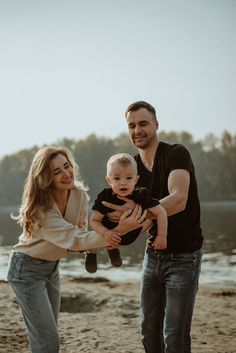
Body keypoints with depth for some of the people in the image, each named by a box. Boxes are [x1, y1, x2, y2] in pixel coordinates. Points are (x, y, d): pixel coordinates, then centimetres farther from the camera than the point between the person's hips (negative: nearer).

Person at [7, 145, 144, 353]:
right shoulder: (41, 208, -29)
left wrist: (103, 241, -24)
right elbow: (73, 240, -32)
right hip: (27, 269, -7)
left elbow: (79, 234, -2)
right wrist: (119, 230, -39)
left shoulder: (79, 194, -8)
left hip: (52, 267, 7)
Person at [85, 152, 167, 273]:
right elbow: (94, 220, -25)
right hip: (108, 234, -3)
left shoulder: (141, 196, -29)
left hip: (129, 237, 3)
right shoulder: (105, 197, -29)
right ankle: (91, 252, 31)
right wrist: (105, 233, -43)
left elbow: (161, 213, -24)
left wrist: (162, 236, -29)